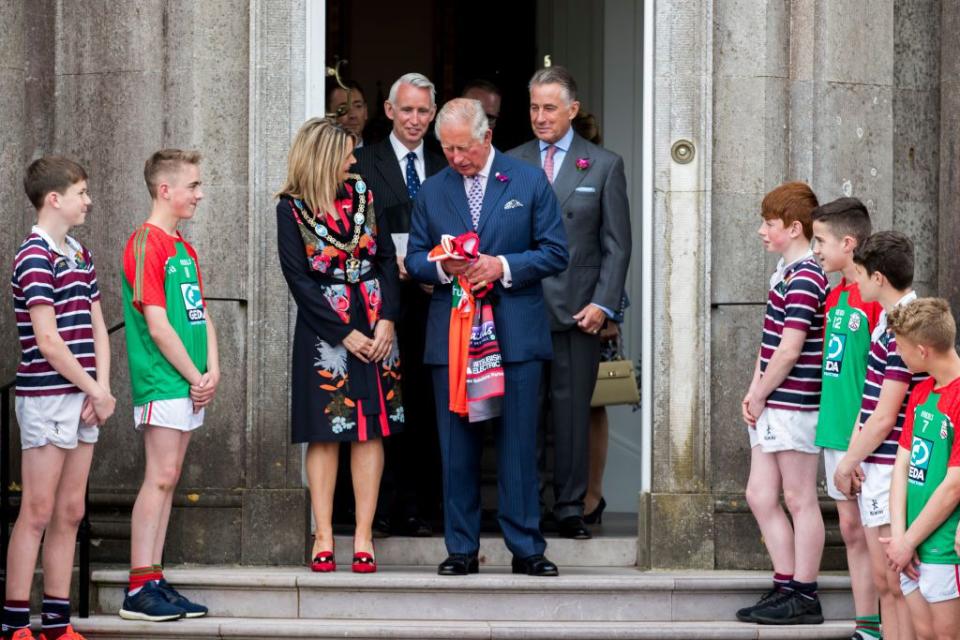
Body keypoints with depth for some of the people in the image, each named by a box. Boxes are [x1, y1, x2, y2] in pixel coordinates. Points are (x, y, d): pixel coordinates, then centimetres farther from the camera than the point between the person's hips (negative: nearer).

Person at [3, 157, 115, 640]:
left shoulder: (80, 255, 14)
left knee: (70, 513, 8)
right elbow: (48, 342, -17)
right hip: (47, 398, -8)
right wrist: (96, 392, -11)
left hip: (83, 401, 8)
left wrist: (101, 390, -1)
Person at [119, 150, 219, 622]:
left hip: (191, 384, 9)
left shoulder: (185, 250, 17)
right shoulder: (146, 244, -11)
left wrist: (212, 370, 1)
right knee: (160, 477, -10)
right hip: (162, 382, -9)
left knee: (168, 479, 8)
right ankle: (139, 590, -9)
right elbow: (157, 324, -16)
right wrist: (195, 377, -11)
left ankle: (154, 580, 10)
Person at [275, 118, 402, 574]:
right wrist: (344, 333, -10)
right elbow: (299, 279, -7)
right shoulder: (291, 207, -4)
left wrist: (387, 319, -6)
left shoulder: (361, 192, 7)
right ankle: (323, 537, 2)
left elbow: (386, 257, 6)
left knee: (371, 430, 0)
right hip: (324, 328, -3)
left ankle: (363, 536, 1)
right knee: (324, 432, -1)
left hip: (373, 324, 3)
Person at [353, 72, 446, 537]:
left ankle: (421, 507, 8)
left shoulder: (443, 168, 15)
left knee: (426, 406, 3)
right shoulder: (364, 164, 3)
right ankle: (388, 509, -2)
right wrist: (392, 265, -15)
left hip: (432, 302, 3)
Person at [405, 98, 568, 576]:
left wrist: (503, 266, -13)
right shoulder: (432, 191, 10)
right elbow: (414, 258, 12)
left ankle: (526, 548, 5)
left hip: (515, 335, -2)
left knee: (518, 444, -1)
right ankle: (461, 549, 10)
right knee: (457, 447, 4)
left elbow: (555, 253, 1)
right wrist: (442, 268, -10)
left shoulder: (530, 182, 3)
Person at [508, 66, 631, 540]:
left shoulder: (604, 166, 6)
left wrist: (603, 304, -5)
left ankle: (570, 509, 8)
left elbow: (616, 244, 5)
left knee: (572, 411, 1)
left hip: (576, 309, -1)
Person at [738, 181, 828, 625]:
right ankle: (786, 585, 17)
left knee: (799, 500, -2)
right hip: (772, 407, 10)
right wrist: (754, 392, 6)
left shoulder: (804, 279, -16)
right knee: (760, 495, 11)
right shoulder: (785, 272, 15)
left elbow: (789, 350, -19)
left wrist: (759, 396, -10)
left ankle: (804, 597, 5)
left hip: (794, 405, -10)